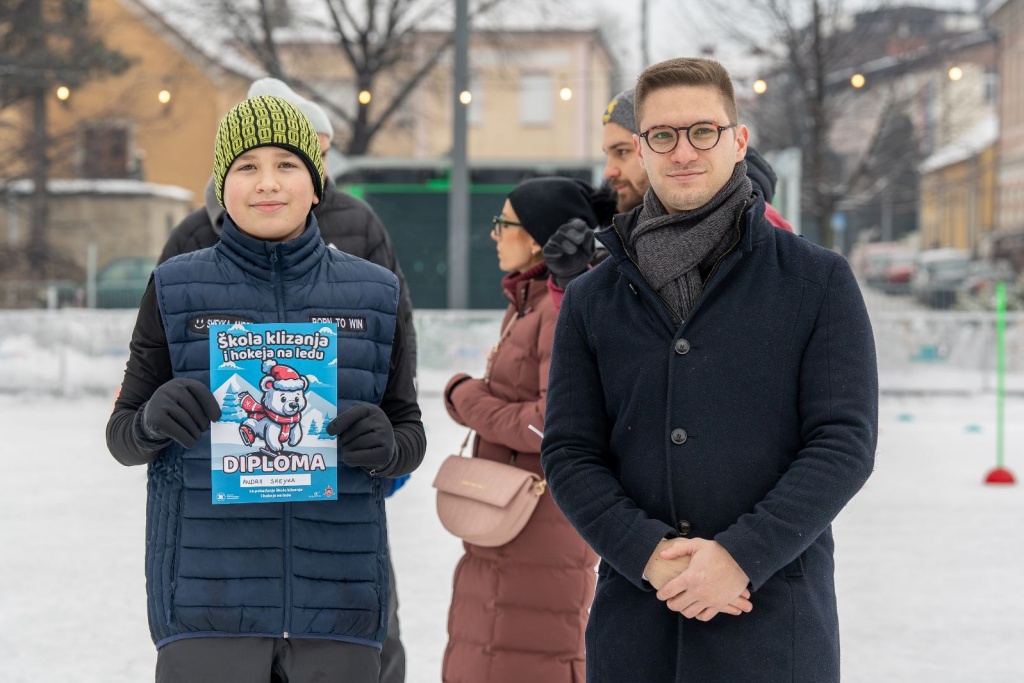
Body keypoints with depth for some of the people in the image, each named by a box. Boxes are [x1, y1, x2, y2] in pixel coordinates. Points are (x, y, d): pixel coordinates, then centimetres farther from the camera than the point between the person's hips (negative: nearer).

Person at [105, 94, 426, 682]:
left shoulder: (375, 295, 8)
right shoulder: (176, 291, 4)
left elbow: (411, 434, 12)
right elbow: (123, 436, 8)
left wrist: (386, 446, -11)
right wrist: (155, 419, -15)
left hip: (337, 595, 2)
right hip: (209, 591, -1)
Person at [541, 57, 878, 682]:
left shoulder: (819, 280, 2)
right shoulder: (591, 299, 9)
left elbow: (844, 443, -4)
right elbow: (569, 452, 4)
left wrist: (741, 555, -15)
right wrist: (649, 554, -12)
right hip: (633, 617, 2)